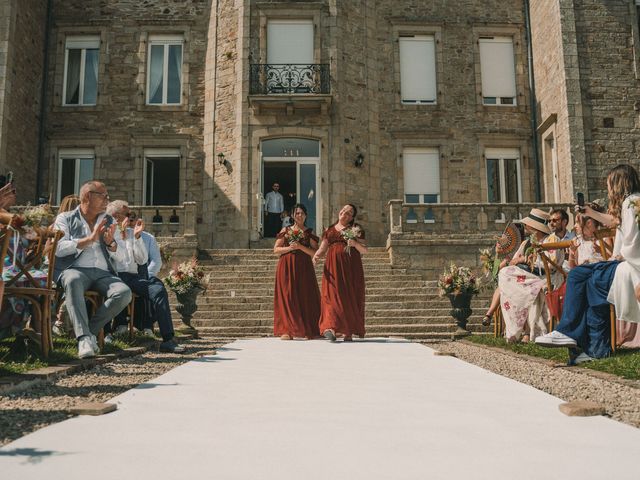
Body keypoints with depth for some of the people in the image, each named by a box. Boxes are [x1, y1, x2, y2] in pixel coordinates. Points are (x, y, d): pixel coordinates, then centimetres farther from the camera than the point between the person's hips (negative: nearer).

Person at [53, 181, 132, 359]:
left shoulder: (108, 222, 20)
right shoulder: (65, 218, 11)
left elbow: (121, 257, 14)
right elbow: (59, 249, -6)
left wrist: (111, 243, -7)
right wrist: (89, 239, -11)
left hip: (103, 273, 3)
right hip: (74, 269, -3)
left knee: (124, 293, -28)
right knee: (73, 280, -39)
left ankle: (91, 329, -14)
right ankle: (84, 338, -41)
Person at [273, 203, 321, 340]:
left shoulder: (309, 232, 9)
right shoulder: (285, 230, 11)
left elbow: (315, 252, 1)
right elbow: (276, 249, 7)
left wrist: (300, 246, -12)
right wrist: (290, 248, -9)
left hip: (304, 267, 0)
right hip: (286, 267, 0)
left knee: (305, 296, -2)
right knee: (287, 296, -6)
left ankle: (309, 331, 4)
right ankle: (286, 331, -4)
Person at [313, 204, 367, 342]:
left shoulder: (356, 229, 11)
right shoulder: (329, 230, 17)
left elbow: (364, 250, 7)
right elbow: (323, 249, 10)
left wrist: (356, 244, -13)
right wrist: (316, 255, -12)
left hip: (351, 267, -1)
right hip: (333, 266, 1)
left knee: (350, 297, -3)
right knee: (332, 295, -13)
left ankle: (349, 332, 3)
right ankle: (330, 328, -25)